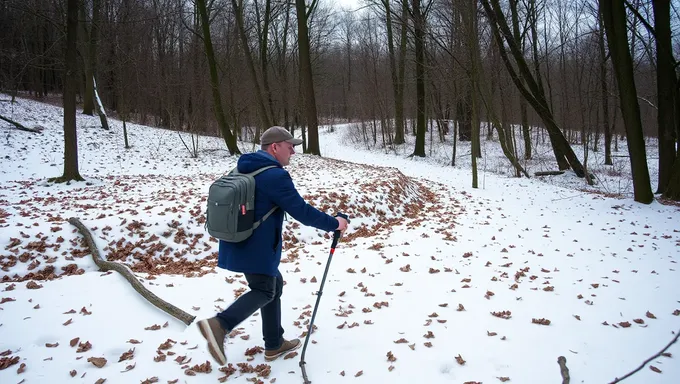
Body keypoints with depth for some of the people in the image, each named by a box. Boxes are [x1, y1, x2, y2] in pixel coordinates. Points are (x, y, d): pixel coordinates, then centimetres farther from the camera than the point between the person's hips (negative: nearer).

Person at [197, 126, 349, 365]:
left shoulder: (244, 170, 12)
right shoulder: (275, 176, -17)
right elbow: (302, 212, -18)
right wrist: (334, 224, -6)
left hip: (239, 244, 9)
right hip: (256, 248, -9)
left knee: (274, 284, 19)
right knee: (264, 292, 5)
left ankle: (274, 345, 25)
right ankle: (219, 325, -12)